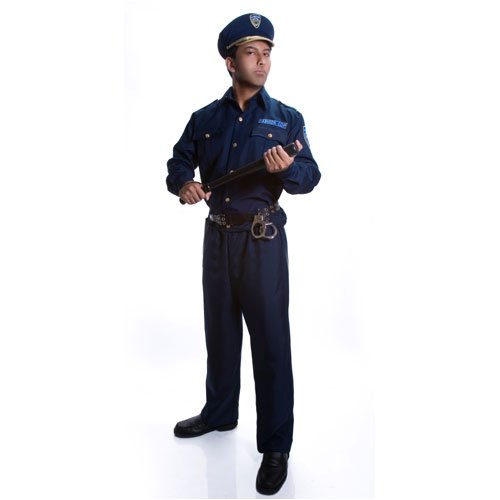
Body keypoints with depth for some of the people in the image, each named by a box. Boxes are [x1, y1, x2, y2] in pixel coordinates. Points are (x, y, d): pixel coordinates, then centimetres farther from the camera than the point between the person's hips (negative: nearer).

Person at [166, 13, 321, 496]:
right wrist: (183, 185, -12)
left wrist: (287, 168, -27)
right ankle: (219, 412, 36)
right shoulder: (204, 119, 9)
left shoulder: (287, 119, 1)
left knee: (270, 339, -3)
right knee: (219, 330, 16)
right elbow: (178, 164, 10)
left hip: (263, 239, -3)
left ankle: (276, 446, 7)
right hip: (218, 235, 4)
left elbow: (310, 176, -5)